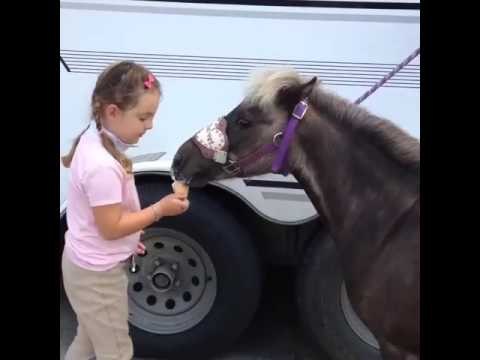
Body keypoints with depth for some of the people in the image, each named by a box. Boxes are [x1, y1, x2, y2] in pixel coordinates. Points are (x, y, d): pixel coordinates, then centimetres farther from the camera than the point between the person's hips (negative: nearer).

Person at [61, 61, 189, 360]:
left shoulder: (94, 138, -3)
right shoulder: (103, 167, -33)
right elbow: (111, 228, -25)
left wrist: (131, 237, 14)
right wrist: (161, 209, -20)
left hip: (87, 265, 9)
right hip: (98, 274, -9)